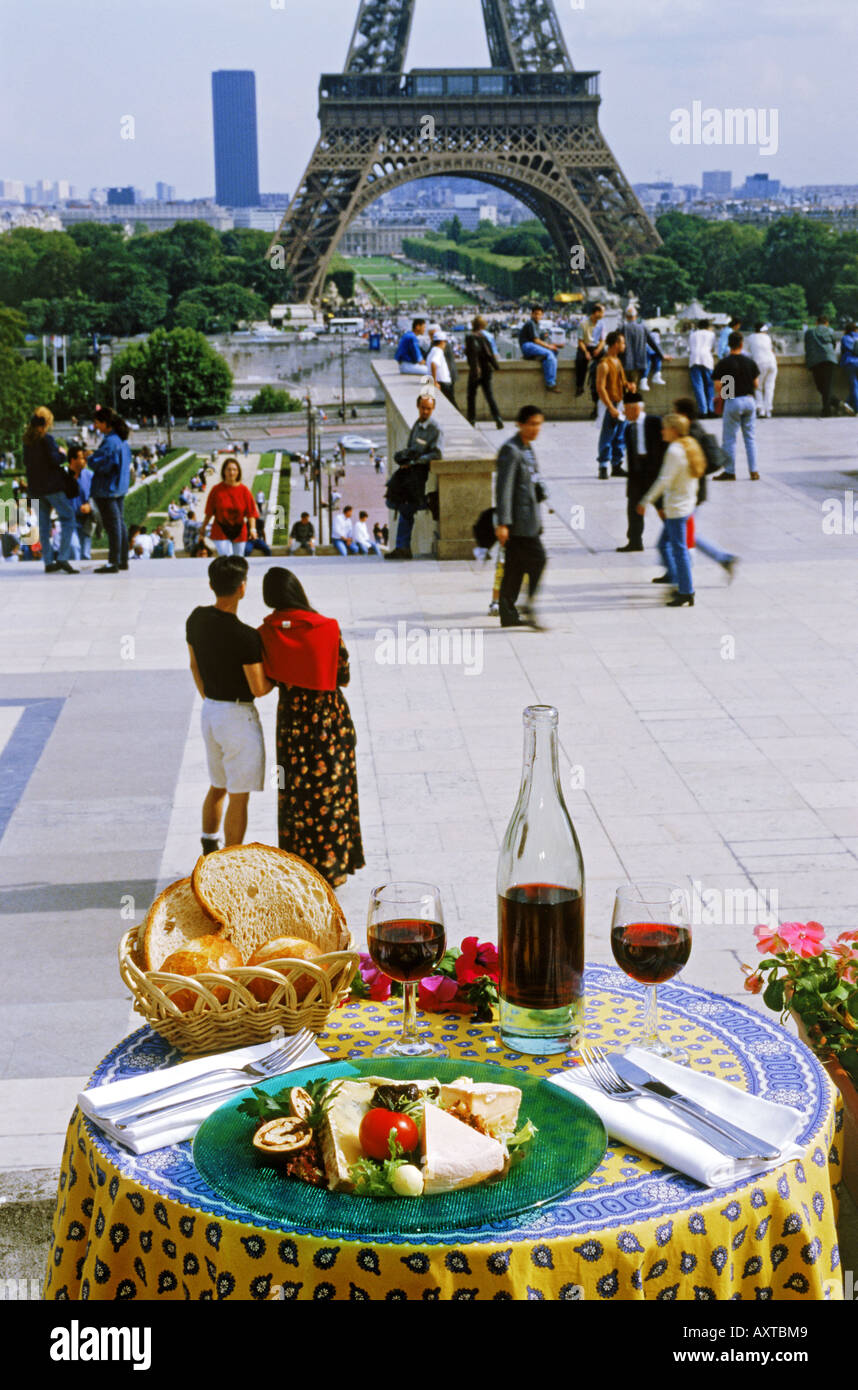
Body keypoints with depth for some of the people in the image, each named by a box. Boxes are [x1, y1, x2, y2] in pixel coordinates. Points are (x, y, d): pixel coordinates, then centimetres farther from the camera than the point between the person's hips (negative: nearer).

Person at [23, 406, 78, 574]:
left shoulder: (27, 440, 9)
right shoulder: (47, 438, -13)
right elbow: (55, 460, -17)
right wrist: (62, 454, 1)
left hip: (35, 486, 7)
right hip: (52, 485, -7)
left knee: (43, 524, 9)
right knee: (68, 518, 0)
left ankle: (48, 562, 10)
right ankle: (63, 558, -11)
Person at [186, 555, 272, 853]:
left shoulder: (196, 619, -3)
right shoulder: (246, 636, -25)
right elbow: (259, 688, -19)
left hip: (209, 713, 8)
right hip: (239, 719, -8)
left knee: (217, 786, 25)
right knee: (239, 797, 6)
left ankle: (209, 851, 37)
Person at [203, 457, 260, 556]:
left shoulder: (244, 491, -4)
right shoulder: (217, 490, -5)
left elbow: (251, 513, -7)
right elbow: (209, 512, 1)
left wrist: (252, 528, -22)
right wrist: (203, 529, 4)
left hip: (239, 532, 2)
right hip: (221, 532, -2)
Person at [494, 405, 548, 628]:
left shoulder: (528, 449, 16)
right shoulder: (510, 450, -13)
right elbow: (504, 488, -18)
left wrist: (540, 490, 9)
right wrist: (502, 523, -21)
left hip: (529, 516, 9)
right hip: (518, 519, -9)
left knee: (516, 566, 10)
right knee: (537, 560, -12)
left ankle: (508, 614, 14)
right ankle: (531, 610, -10)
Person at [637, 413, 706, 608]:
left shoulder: (674, 451, -17)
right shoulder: (690, 447, 11)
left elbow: (664, 481, -20)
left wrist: (645, 502, -14)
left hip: (676, 508, -10)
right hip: (687, 505, 10)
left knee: (679, 549, -4)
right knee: (664, 544, 18)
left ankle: (686, 594, -1)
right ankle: (679, 584, 20)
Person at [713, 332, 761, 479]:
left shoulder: (723, 363, -9)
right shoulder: (750, 362, 1)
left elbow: (718, 386, -11)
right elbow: (756, 383, 5)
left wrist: (721, 395, 9)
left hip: (733, 401, -3)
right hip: (749, 399, 4)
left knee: (729, 438, 4)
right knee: (750, 437, 11)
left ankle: (729, 472, 5)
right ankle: (753, 471, 10)